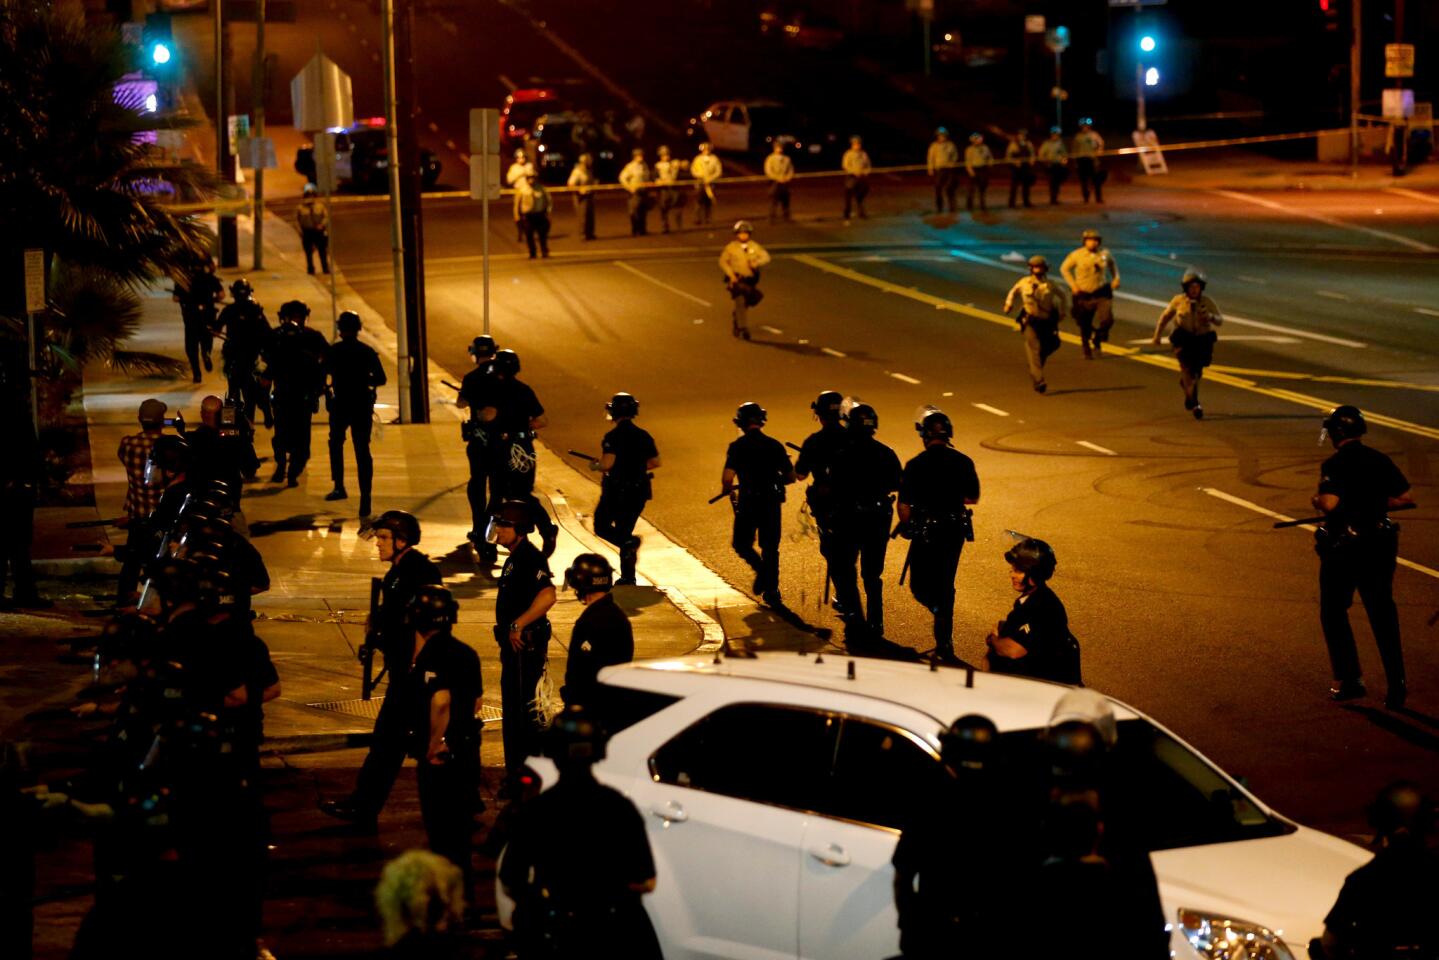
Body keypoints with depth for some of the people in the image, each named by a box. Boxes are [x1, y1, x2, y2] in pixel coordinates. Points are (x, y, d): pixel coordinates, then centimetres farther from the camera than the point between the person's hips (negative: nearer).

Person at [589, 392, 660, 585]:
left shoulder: (613, 437, -16)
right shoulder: (644, 436, 2)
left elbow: (607, 464, -25)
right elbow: (655, 462, 10)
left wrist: (595, 466, -4)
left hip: (616, 491, -5)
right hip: (638, 492, 5)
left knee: (602, 527, 13)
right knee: (624, 530, 17)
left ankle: (628, 542, -16)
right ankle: (628, 578, 15)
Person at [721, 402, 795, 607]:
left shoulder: (738, 446, -7)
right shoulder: (775, 445, 3)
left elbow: (727, 478, -15)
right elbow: (791, 477, 8)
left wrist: (728, 490, 6)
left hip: (748, 503, -3)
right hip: (772, 503, 3)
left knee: (741, 543, 16)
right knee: (770, 548, 14)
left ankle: (761, 568, -10)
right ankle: (771, 592, 11)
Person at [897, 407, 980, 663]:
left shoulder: (916, 465, -14)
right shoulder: (963, 462, -4)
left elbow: (904, 504, -11)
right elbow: (972, 498, 6)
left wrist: (906, 527, 8)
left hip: (925, 533, -4)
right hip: (955, 530, 4)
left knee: (920, 586, 7)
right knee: (945, 583, 17)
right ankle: (943, 642, 19)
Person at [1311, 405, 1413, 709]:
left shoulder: (1335, 464, -15)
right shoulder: (1380, 460, 2)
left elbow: (1329, 502, -27)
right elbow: (1405, 498, 4)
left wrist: (1317, 501, -5)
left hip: (1343, 547, -5)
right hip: (1380, 544, 5)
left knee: (1334, 612, 12)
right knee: (1383, 616, 11)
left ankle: (1349, 680, 10)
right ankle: (1396, 685, 5)